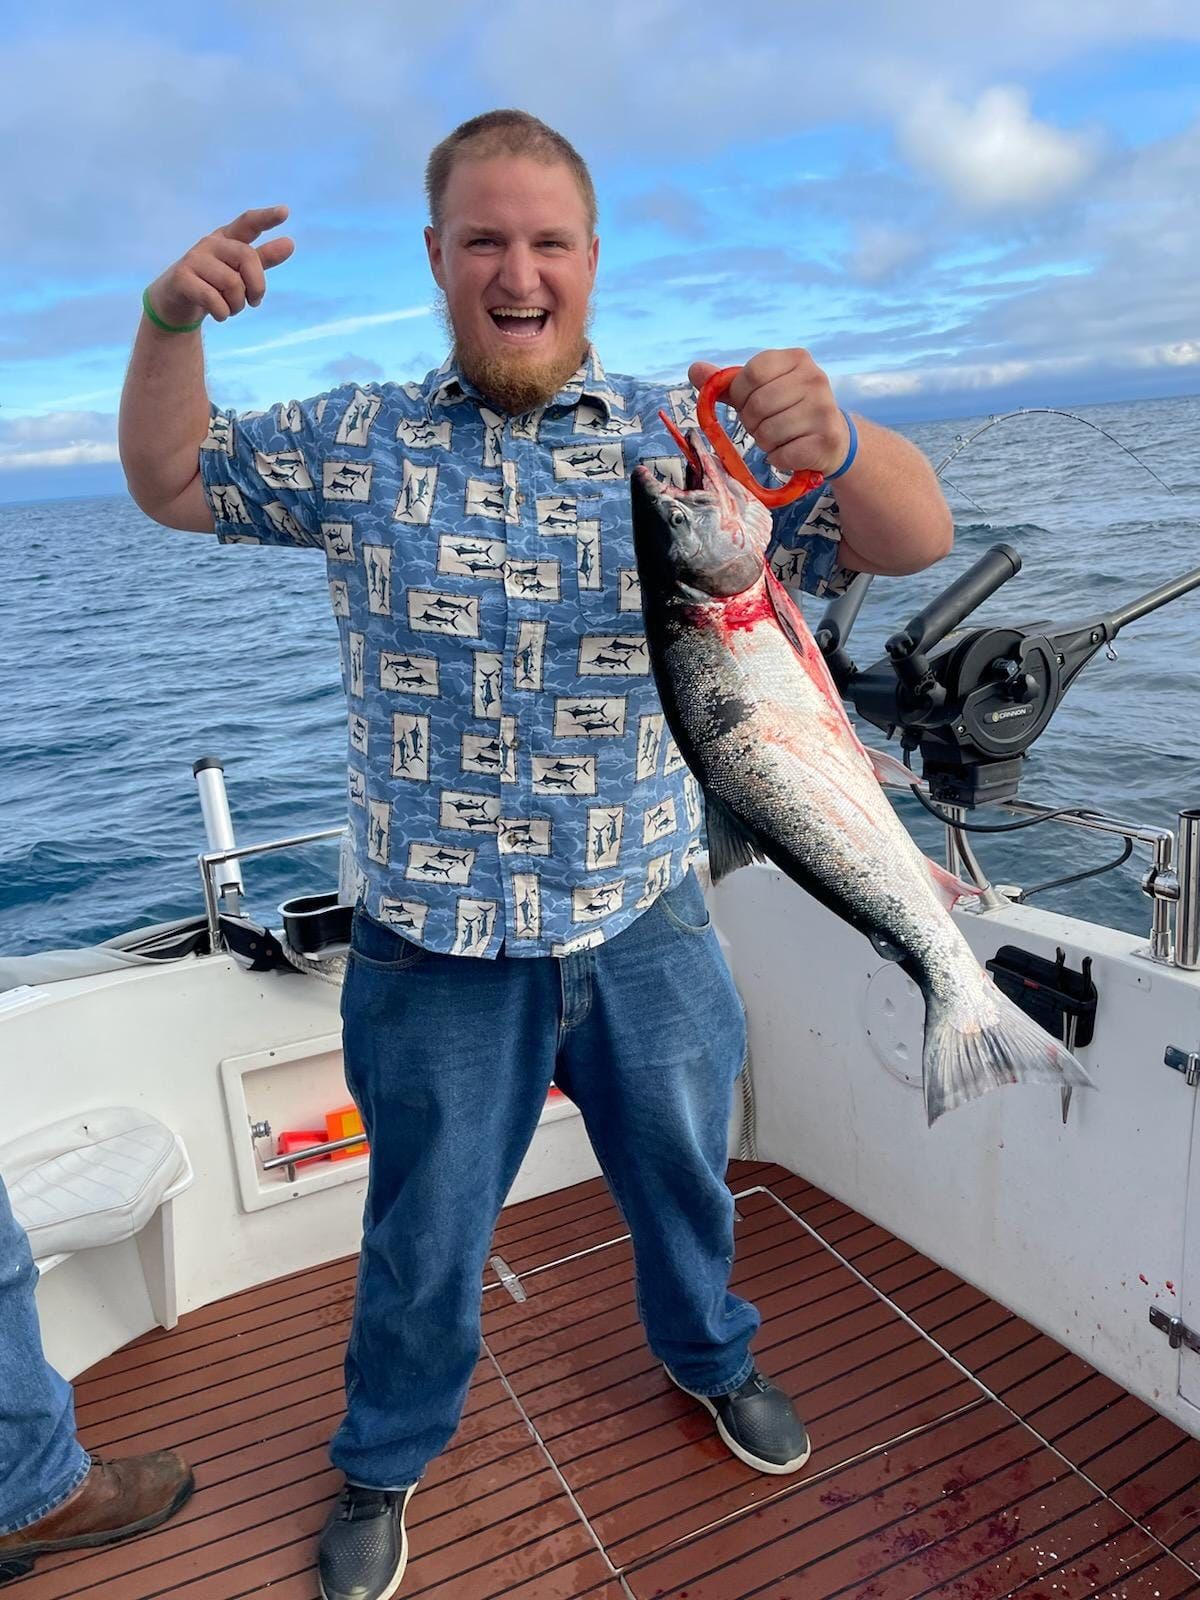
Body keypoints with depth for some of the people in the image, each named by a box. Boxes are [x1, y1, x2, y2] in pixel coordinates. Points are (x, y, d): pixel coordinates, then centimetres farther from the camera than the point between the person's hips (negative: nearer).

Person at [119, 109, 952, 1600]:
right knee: (424, 1241, 18)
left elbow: (914, 539, -10)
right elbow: (171, 482, 9)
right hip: (440, 949, 0)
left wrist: (834, 443, -34)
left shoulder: (684, 431, -5)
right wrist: (168, 324, -11)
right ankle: (381, 1467, 48)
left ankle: (709, 1354, 58)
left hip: (648, 928, 1)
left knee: (683, 1179, 24)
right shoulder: (357, 445, -2)